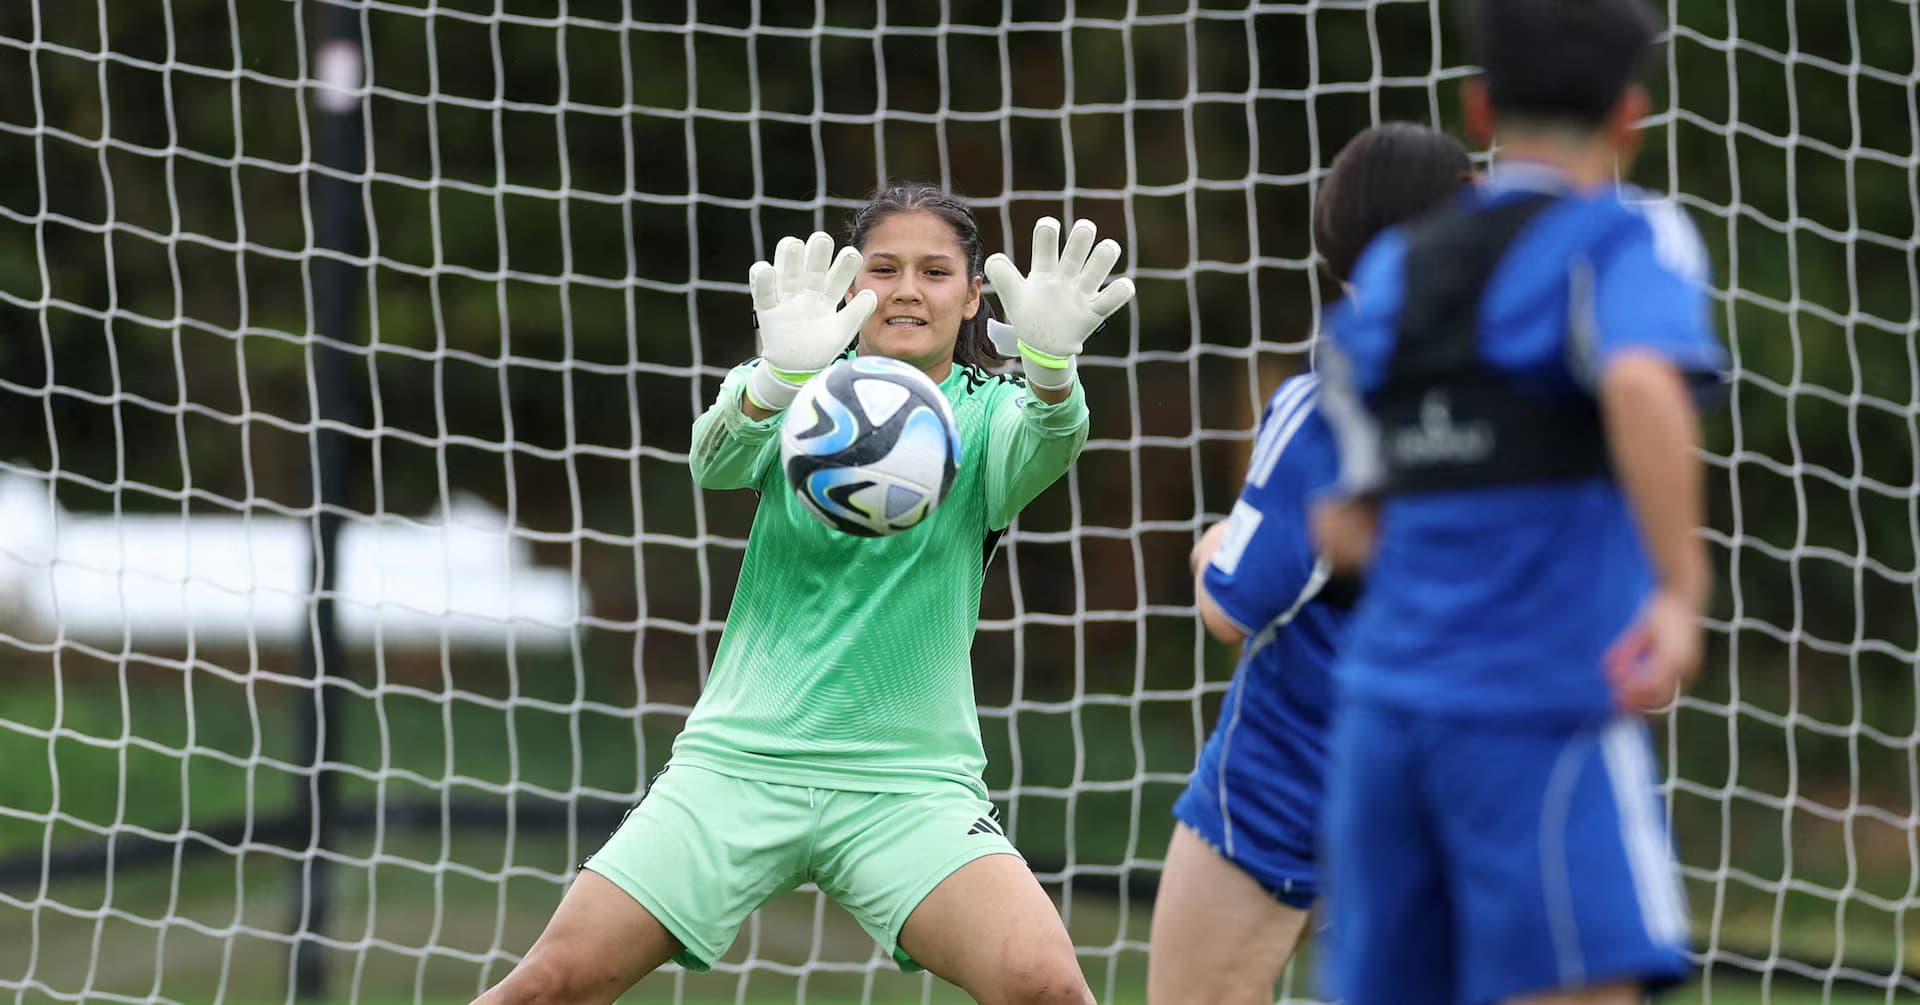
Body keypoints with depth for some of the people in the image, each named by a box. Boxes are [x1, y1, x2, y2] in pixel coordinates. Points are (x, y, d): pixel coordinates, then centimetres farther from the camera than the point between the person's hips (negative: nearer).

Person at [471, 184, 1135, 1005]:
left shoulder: (987, 414, 1)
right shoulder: (800, 397, 3)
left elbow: (1043, 450, -23)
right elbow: (715, 459, -20)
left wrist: (1050, 363, -47)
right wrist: (779, 379, -44)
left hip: (909, 779, -1)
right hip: (741, 757, 1)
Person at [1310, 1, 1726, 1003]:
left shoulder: (1389, 274, 16)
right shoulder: (1625, 239, -2)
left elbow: (1351, 529, 13)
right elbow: (1642, 384, -25)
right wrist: (1681, 590, -26)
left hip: (1386, 703, 6)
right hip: (1541, 705, -6)